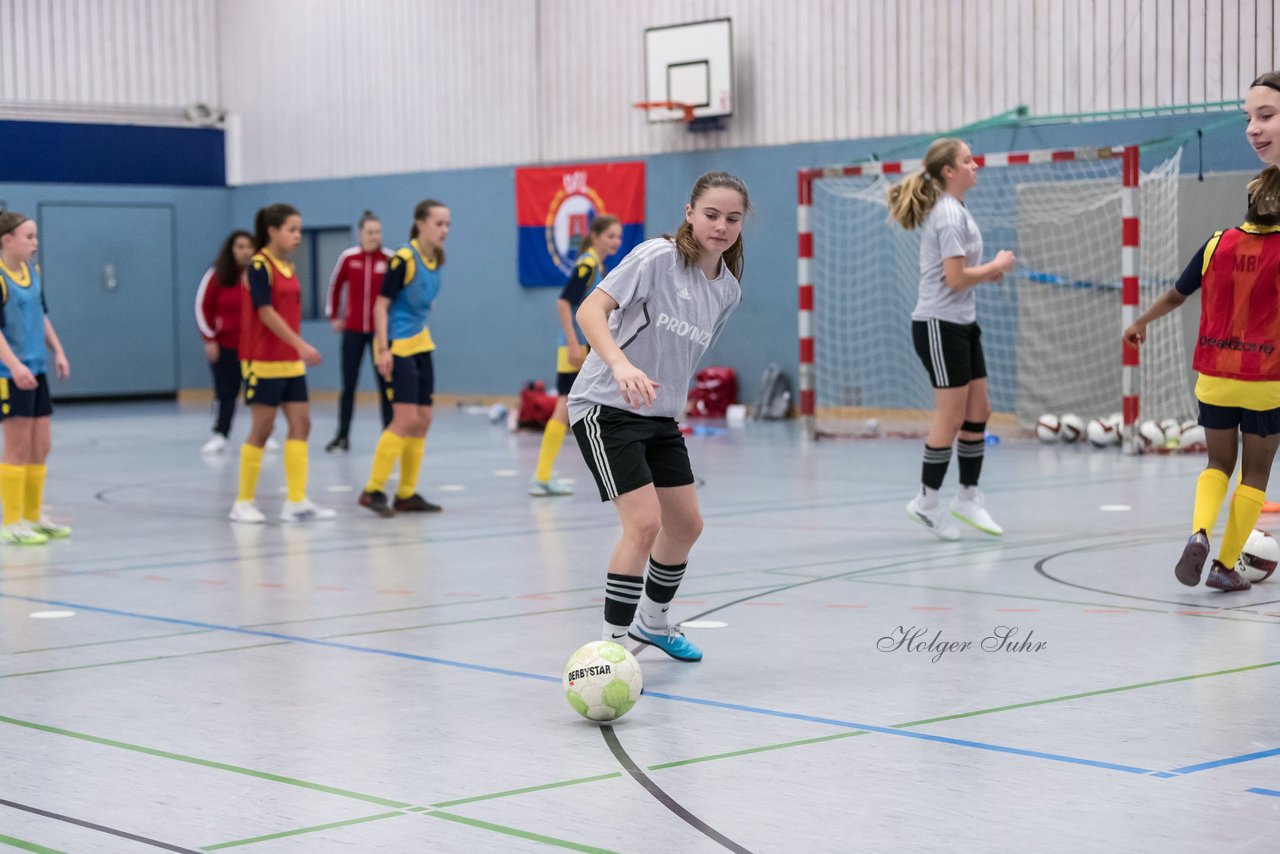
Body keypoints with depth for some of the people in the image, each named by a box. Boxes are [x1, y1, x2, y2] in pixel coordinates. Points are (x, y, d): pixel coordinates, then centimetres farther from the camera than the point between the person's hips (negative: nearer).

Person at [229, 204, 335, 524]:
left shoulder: (288, 266, 11)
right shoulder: (259, 266, -12)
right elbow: (265, 312, -20)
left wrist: (298, 349, 15)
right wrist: (300, 345, -24)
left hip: (290, 361, 8)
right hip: (263, 361, -8)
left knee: (301, 424, 2)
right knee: (261, 429, -2)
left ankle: (296, 502, 4)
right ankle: (244, 502, 8)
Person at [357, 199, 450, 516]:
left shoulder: (435, 260, 7)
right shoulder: (403, 258, -16)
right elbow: (381, 304, -16)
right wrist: (383, 349, -22)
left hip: (419, 344, 8)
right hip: (396, 346, -8)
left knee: (423, 421, 7)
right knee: (406, 419, -15)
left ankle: (406, 495, 15)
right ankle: (373, 490, -7)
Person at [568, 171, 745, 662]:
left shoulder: (728, 291, 5)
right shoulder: (658, 257, -16)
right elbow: (589, 311, -26)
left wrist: (670, 404, 19)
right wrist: (620, 364, -40)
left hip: (659, 417, 8)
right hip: (605, 407, -8)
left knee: (686, 525, 16)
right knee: (644, 523, -19)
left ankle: (651, 620, 40)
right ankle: (612, 643, -9)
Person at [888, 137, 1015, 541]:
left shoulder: (955, 211, 14)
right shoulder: (948, 213, -16)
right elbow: (955, 278, -21)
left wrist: (987, 273, 6)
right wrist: (997, 264, -8)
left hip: (962, 324, 10)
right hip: (939, 324, -10)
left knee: (978, 411, 10)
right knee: (952, 416, -4)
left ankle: (968, 496, 17)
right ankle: (927, 500, 7)